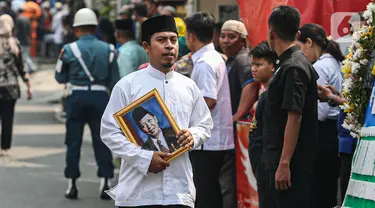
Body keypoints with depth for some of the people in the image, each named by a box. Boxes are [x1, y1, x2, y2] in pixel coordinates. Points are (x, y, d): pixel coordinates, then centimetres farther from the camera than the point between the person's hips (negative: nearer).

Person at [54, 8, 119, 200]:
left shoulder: (69, 49, -5)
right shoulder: (108, 49, -1)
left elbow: (60, 78, 4)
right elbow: (114, 81, 1)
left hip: (77, 97, -1)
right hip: (100, 97, 1)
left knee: (73, 142, 8)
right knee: (102, 141, 8)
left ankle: (72, 184, 10)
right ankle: (105, 182, 2)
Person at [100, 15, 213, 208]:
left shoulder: (188, 87, 10)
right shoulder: (127, 85, -3)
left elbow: (205, 125, 19)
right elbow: (110, 131, -5)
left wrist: (192, 136, -6)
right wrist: (144, 158, -16)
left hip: (179, 190, 3)